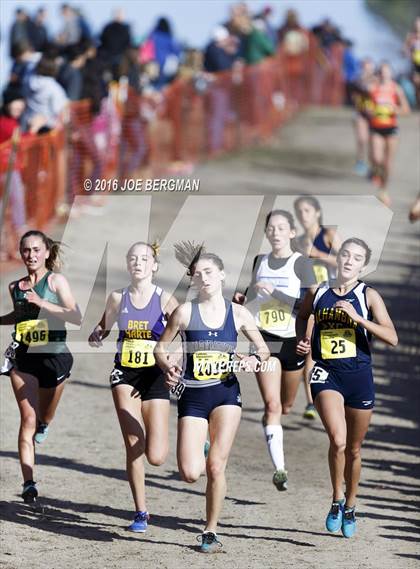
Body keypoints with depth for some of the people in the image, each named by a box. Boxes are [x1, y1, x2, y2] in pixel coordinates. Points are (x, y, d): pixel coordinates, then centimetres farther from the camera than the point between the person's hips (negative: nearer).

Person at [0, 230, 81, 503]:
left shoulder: (56, 281, -6)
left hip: (53, 355, -1)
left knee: (44, 418, 16)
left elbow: (76, 317, -16)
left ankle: (42, 426, 55)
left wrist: (41, 303, -22)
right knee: (28, 418, -11)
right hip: (23, 357, 1)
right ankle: (29, 483, -16)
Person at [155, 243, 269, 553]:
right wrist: (168, 367, -14)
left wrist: (254, 360, -10)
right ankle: (199, 450, 27)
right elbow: (160, 348, 6)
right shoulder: (185, 312, -3)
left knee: (216, 467, -6)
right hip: (192, 396, 0)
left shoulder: (237, 314, 1)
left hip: (226, 393, 0)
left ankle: (211, 532, 10)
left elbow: (264, 349, 11)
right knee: (190, 473, -10)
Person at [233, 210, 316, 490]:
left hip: (293, 340, -2)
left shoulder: (301, 264, -6)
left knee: (286, 407, 13)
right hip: (265, 340, 2)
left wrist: (275, 293, -21)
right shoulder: (260, 261, 9)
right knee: (272, 404, -13)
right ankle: (280, 468, -17)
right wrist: (243, 299, 4)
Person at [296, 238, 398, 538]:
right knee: (338, 440, -23)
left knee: (354, 449, 13)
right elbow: (302, 316, 26)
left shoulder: (368, 296, -3)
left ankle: (350, 507, 34)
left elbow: (392, 338, -12)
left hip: (359, 375, 0)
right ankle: (337, 499, -3)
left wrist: (357, 317, -20)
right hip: (326, 374, 0)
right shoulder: (317, 293, 3)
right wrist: (302, 340, 7)